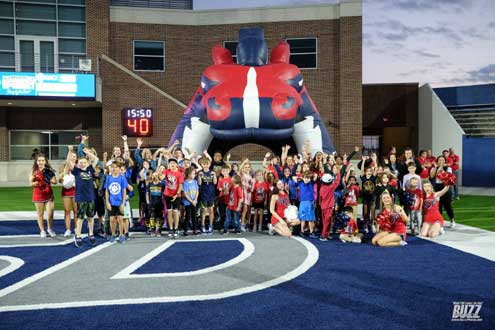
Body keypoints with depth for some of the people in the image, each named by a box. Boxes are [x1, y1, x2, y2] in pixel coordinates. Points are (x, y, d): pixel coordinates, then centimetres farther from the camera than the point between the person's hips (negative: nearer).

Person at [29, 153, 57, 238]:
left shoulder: (49, 170, -1)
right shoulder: (34, 171, -2)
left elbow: (55, 181, -2)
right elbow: (31, 183, -4)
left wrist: (49, 180, -20)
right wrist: (36, 183, -24)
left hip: (49, 194, 0)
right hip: (38, 195, 0)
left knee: (50, 214, 0)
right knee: (40, 214, 9)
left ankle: (50, 229, 22)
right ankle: (42, 231, 22)